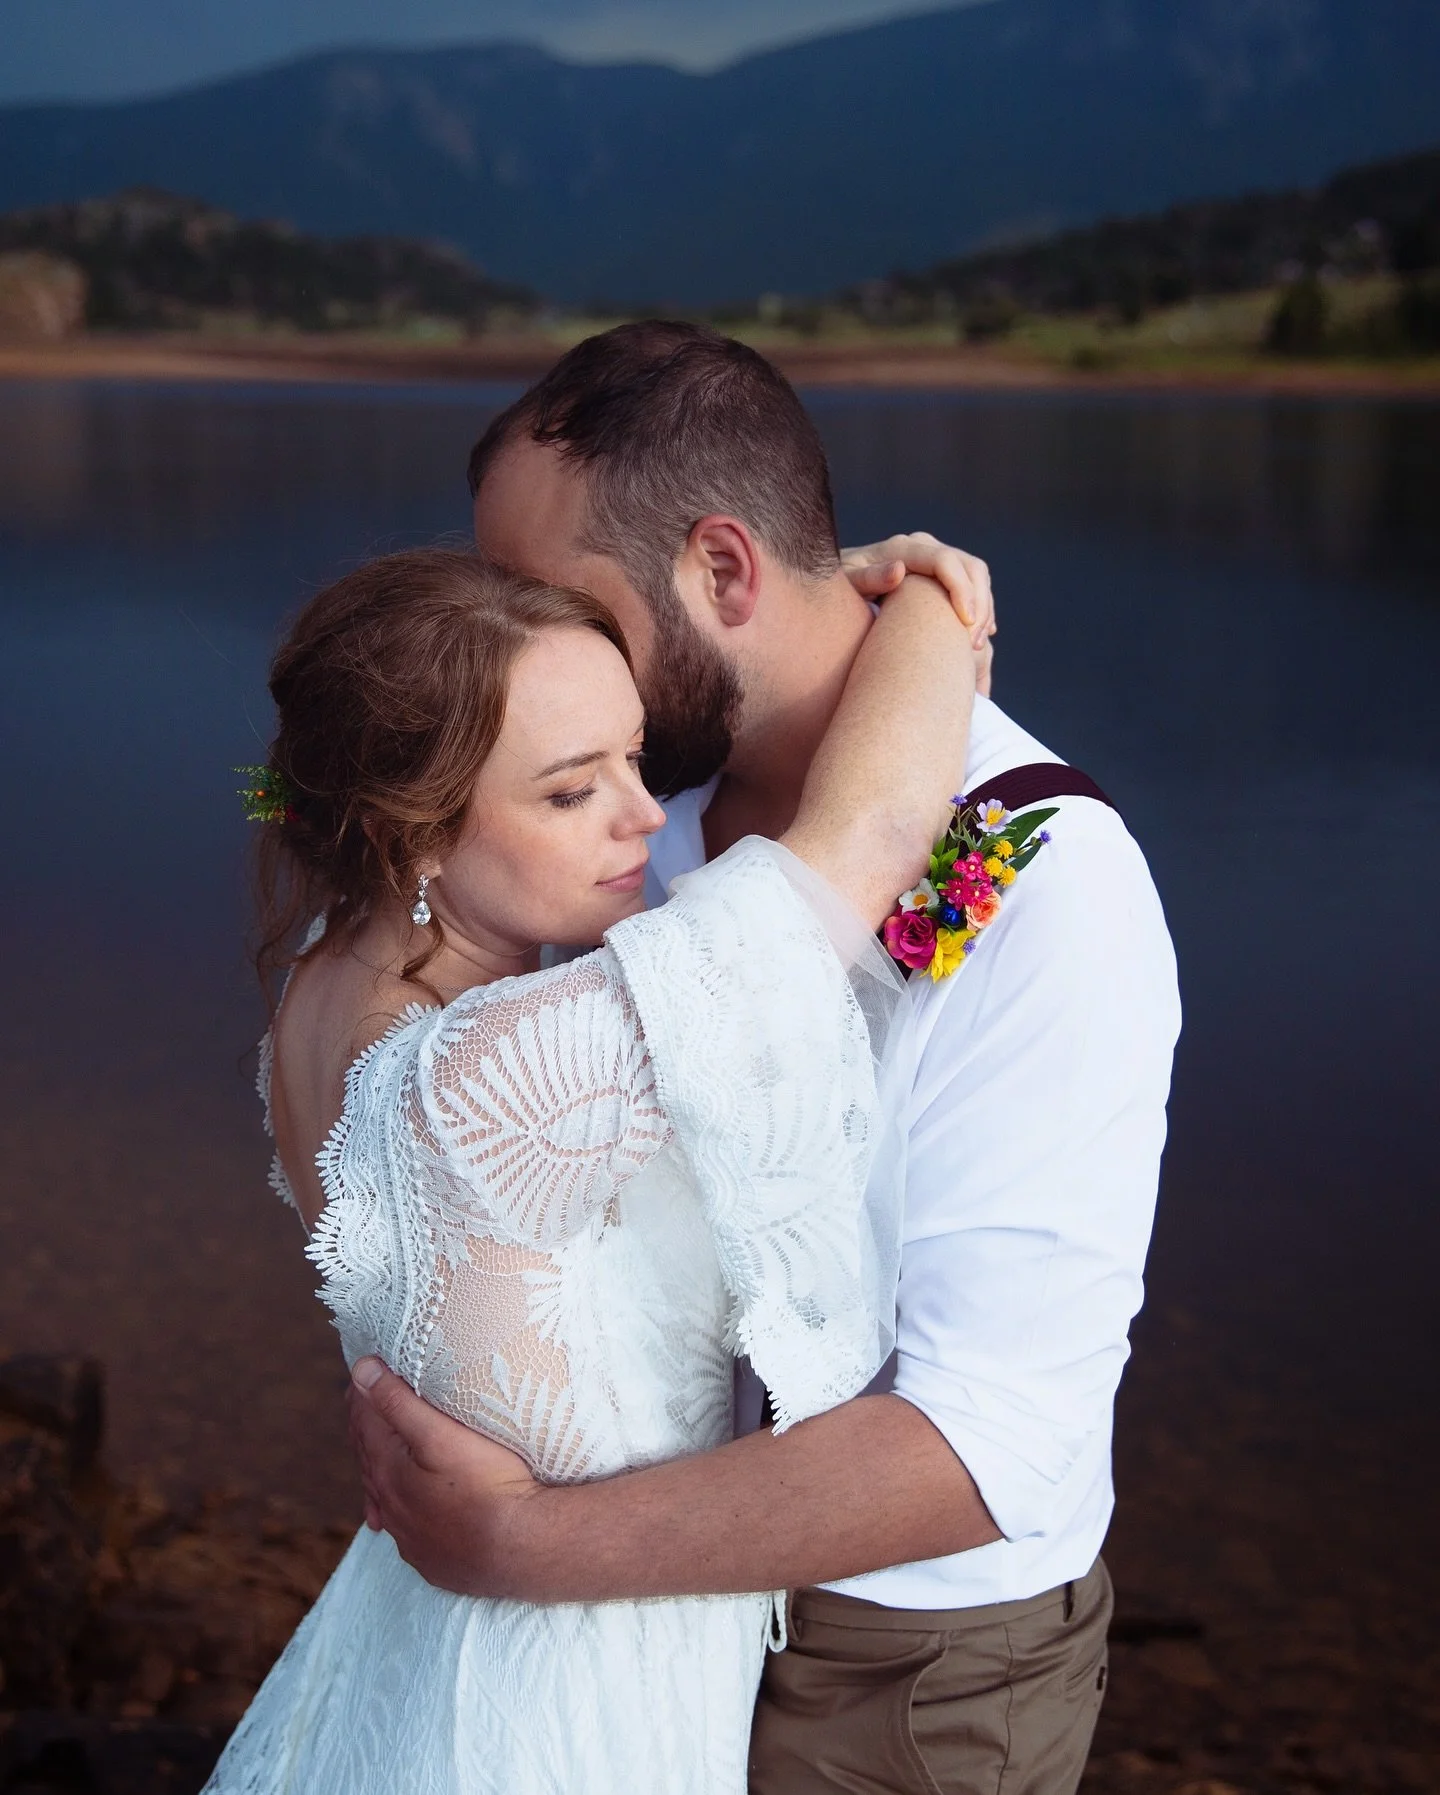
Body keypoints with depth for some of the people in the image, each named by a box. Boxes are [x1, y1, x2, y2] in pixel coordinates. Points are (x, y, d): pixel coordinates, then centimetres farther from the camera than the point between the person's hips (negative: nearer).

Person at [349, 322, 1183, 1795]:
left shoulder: (1046, 885, -29)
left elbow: (989, 1440, -33)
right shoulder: (678, 799, -5)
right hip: (690, 1568, 6)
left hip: (907, 1668, -6)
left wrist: (517, 1543, -31)